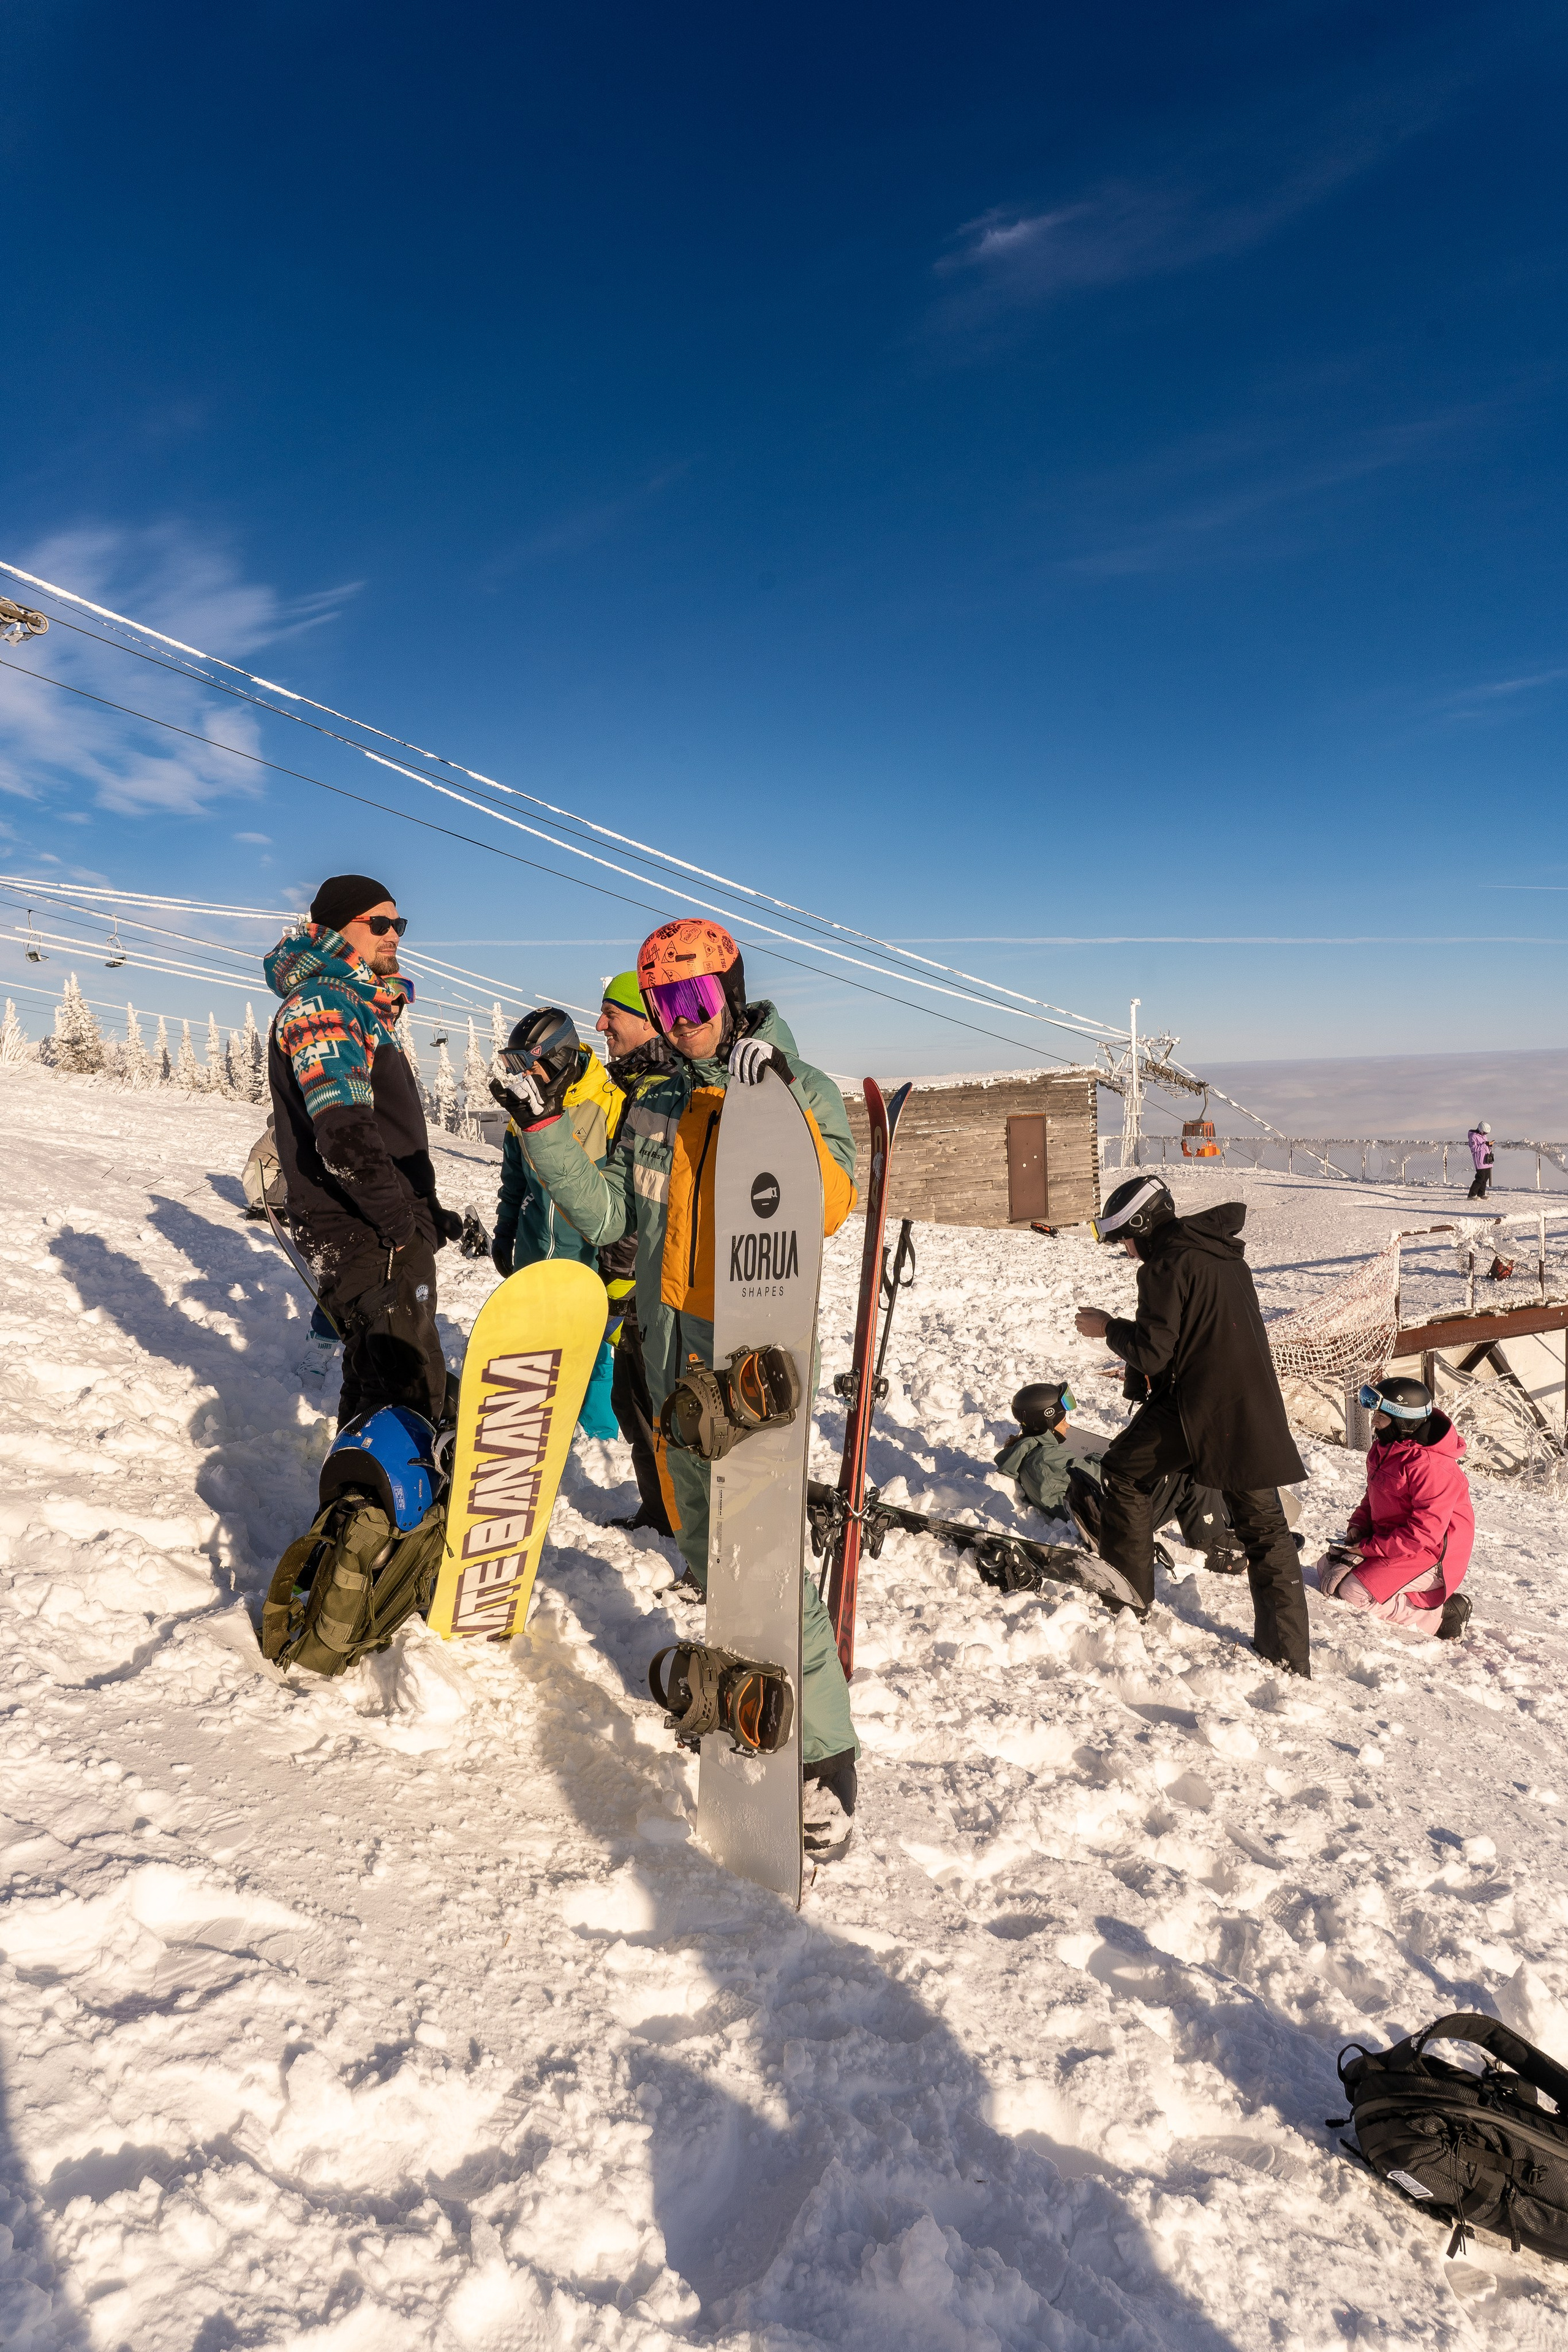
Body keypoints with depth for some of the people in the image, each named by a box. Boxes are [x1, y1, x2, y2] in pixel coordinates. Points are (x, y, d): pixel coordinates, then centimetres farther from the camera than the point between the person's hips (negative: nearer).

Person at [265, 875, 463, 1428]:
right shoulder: (319, 1006, -12)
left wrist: (427, 1210, 17)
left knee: (376, 1375, 18)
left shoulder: (365, 1008, 20)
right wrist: (399, 1220, -17)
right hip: (365, 1239, -10)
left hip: (393, 1233, 10)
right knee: (411, 1390, -12)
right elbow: (344, 1135, -25)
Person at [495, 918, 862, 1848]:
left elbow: (829, 1211, -19)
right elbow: (608, 1215, 7)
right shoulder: (656, 1104, 10)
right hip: (674, 1352, 6)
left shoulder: (803, 1089, -5)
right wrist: (545, 1128, -2)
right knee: (706, 1541, 17)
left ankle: (826, 1753, 2)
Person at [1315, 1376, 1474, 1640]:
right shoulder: (1385, 1448, 3)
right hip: (1388, 1536, 10)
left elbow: (1424, 1534, -28)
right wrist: (1359, 1525, -2)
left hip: (1430, 1553, -10)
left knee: (1355, 1592, -21)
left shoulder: (1430, 1467, -28)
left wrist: (1370, 1548, -22)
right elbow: (1374, 1496, 18)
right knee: (1328, 1568, 6)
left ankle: (1441, 1615, -7)